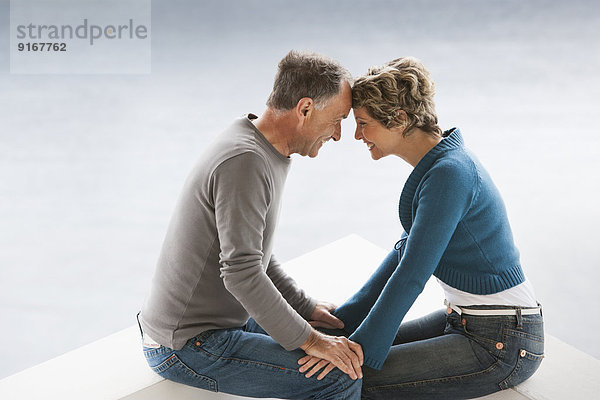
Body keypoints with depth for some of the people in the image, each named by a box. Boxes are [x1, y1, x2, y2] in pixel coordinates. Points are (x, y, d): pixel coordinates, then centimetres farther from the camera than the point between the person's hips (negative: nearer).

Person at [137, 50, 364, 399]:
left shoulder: (267, 152, 6)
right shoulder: (244, 161, -26)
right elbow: (241, 273, -31)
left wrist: (306, 307, 9)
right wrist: (308, 340, -22)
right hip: (189, 347, -10)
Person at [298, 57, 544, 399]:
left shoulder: (449, 173, -24)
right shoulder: (437, 162, 6)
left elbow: (413, 273, -25)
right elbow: (406, 251, 11)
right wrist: (345, 319, 9)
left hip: (501, 345, -9)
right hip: (467, 320, 9)